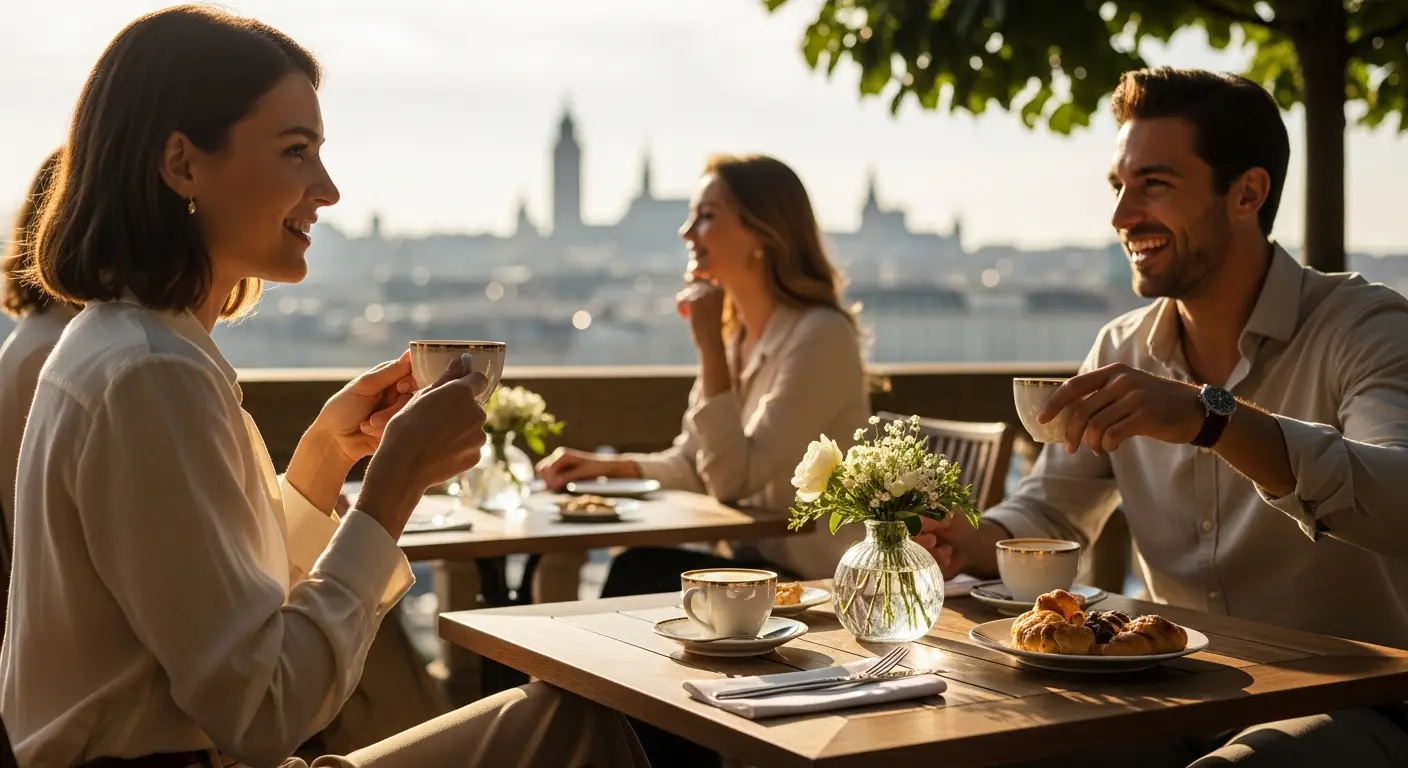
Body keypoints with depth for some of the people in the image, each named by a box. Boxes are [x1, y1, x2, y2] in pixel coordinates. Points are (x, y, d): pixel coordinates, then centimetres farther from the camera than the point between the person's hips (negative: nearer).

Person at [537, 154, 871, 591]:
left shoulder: (821, 337, -18)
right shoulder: (736, 334, 8)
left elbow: (732, 480, -22)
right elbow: (693, 466, 13)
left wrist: (709, 345, -23)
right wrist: (609, 466, -5)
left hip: (816, 581, -7)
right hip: (759, 562, 7)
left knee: (638, 575, -18)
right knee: (633, 569, -13)